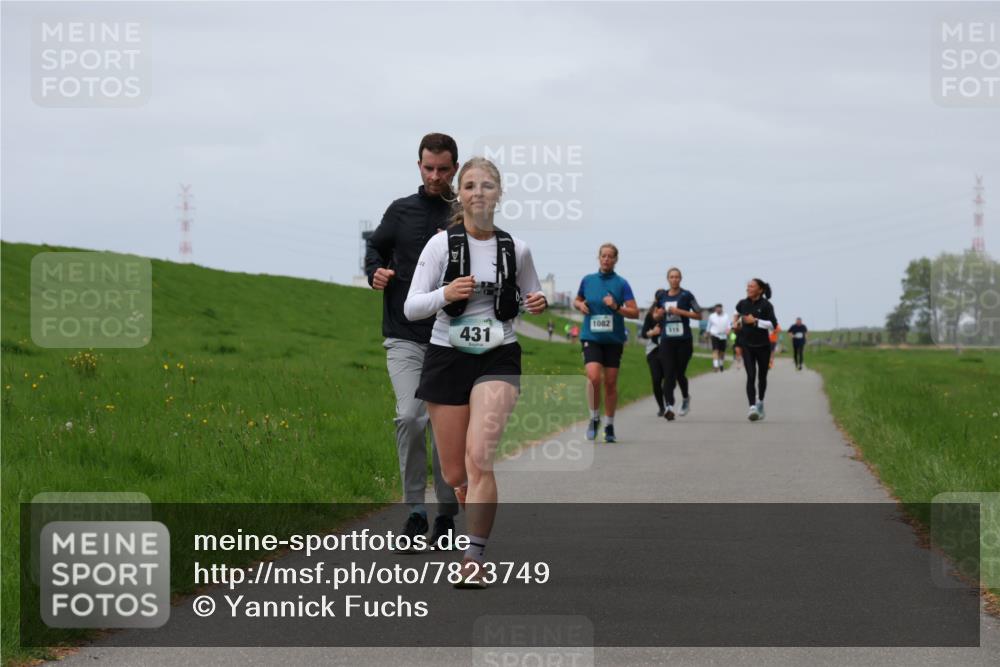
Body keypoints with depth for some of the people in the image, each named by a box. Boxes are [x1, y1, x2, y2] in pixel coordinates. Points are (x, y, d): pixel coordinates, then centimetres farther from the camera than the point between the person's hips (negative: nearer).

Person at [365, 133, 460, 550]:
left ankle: (446, 516, 15)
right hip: (405, 338, 0)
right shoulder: (400, 212, 8)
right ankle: (415, 511, -7)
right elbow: (375, 247, 22)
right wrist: (376, 272, 0)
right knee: (410, 417, -16)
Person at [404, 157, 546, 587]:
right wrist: (445, 294, -25)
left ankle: (474, 558, -17)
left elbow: (531, 297, 18)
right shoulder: (441, 244, -5)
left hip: (498, 359, 0)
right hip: (448, 358, 1)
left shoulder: (515, 249, 1)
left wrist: (538, 304, -6)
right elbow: (411, 307, -6)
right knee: (454, 475, 7)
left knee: (478, 458, -20)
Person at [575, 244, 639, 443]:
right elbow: (577, 300, 22)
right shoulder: (587, 280, 5)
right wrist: (580, 305, 0)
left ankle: (609, 425, 18)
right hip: (591, 337, 0)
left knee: (611, 382, 4)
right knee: (594, 377, -19)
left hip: (614, 339, 0)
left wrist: (616, 307, -20)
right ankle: (594, 418, 0)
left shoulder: (621, 283, -1)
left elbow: (635, 312, -5)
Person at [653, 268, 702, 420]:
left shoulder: (686, 296, -2)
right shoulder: (662, 296, 8)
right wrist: (659, 314, -5)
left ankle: (685, 398, 34)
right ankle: (669, 406, -18)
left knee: (680, 373, 6)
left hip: (684, 340, -2)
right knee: (668, 374, -10)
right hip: (667, 340, 2)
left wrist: (680, 311, -12)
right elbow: (655, 317, 20)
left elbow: (698, 315, -1)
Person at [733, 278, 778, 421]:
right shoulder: (743, 304, 3)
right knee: (751, 376, -14)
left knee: (762, 376, 14)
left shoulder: (766, 305, -10)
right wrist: (737, 322, 13)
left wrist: (755, 321, -20)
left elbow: (773, 325, -16)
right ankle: (753, 408, -24)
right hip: (747, 345, 1)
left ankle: (760, 402, 39)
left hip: (762, 346, -1)